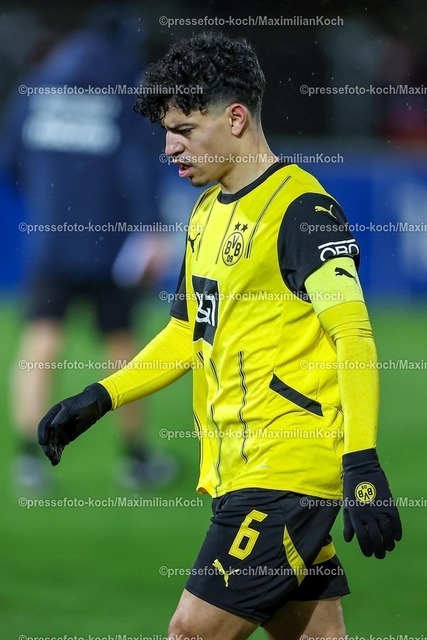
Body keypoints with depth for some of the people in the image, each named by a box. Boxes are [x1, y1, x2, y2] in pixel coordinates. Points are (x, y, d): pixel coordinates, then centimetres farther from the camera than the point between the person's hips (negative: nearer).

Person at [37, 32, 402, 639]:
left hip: (287, 469, -9)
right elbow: (191, 333, 26)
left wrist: (362, 464, -25)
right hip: (237, 468, 9)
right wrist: (97, 399, 18)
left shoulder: (301, 209, -12)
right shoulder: (208, 212, 15)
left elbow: (354, 337, -18)